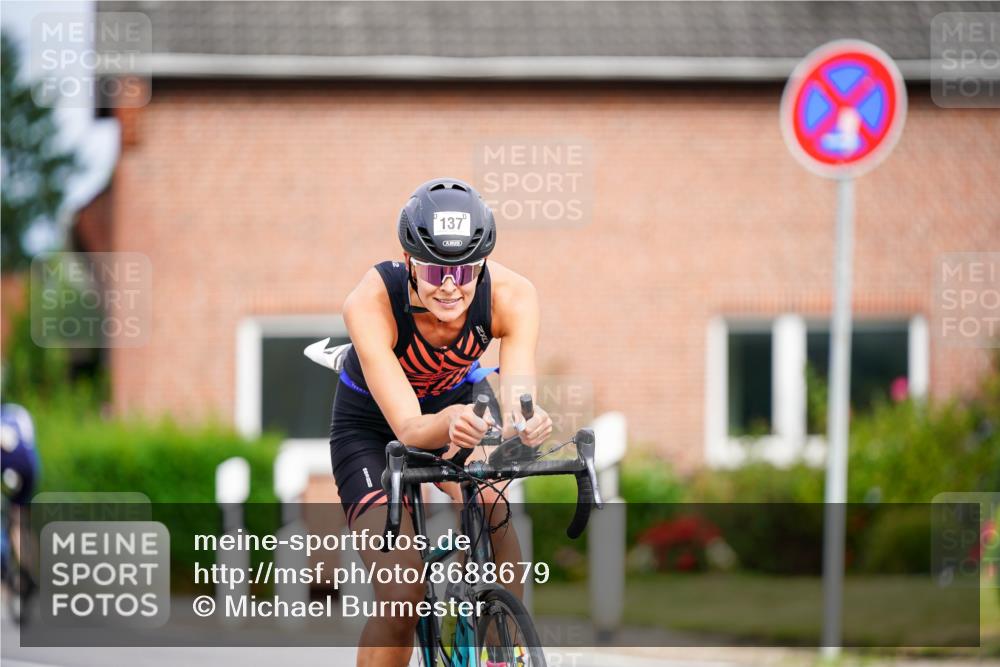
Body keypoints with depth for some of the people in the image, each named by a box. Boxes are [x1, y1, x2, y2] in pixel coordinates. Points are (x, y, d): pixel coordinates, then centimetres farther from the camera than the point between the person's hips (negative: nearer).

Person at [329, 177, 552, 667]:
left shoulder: (512, 296, -29)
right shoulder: (371, 302, -35)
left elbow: (516, 397, -38)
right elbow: (408, 427, -40)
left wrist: (525, 424, -62)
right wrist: (449, 424, -62)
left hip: (458, 399, 3)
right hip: (373, 424, -3)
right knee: (400, 596, -19)